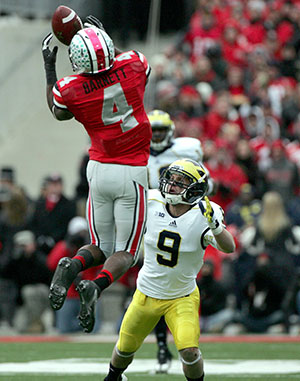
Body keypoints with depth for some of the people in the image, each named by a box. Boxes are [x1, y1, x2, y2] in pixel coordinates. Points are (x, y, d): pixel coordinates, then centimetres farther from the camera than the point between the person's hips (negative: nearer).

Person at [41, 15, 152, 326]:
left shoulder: (69, 89, -11)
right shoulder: (133, 64, -11)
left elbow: (59, 113, 14)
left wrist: (49, 67, 20)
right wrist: (102, 36, 24)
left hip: (99, 170, 1)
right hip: (133, 172, -1)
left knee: (101, 247, 18)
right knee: (125, 253, 6)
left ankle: (73, 265, -15)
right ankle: (96, 288, -24)